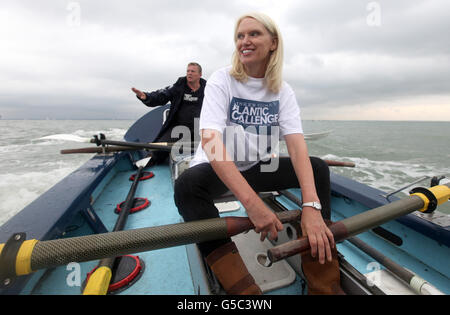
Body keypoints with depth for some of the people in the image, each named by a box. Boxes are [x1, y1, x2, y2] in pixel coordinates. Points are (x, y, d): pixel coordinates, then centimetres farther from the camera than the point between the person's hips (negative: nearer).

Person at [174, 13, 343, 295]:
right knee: (187, 185, -34)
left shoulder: (282, 90, 0)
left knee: (318, 168, -12)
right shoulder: (223, 80, -11)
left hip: (257, 167, 4)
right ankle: (246, 291, -27)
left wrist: (312, 205, -31)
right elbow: (211, 142, -28)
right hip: (216, 169, -3)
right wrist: (252, 202, -39)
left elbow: (297, 144, -15)